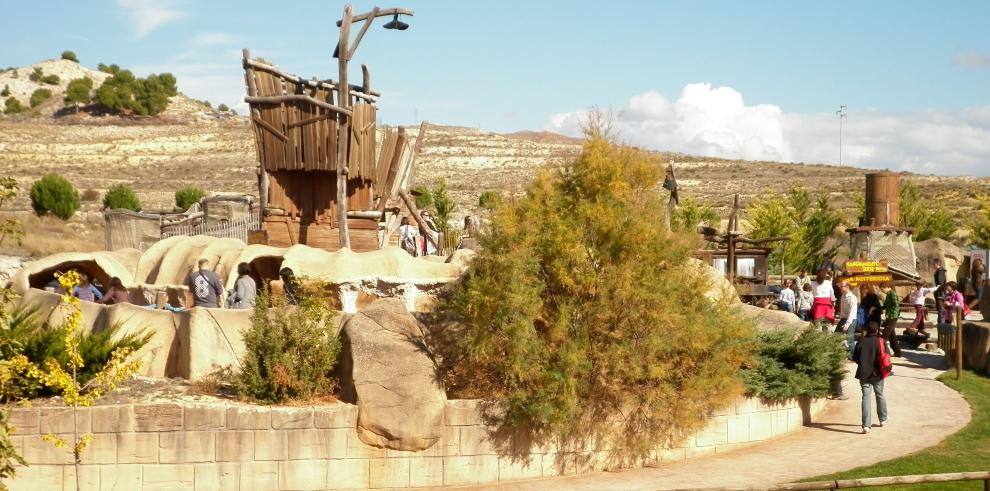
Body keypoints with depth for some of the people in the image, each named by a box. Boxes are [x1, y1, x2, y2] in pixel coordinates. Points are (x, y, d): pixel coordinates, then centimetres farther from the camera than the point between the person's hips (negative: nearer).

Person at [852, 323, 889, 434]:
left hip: (863, 373, 0)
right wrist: (884, 370, 10)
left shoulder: (861, 342, -4)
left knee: (866, 397, -2)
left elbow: (855, 358, -1)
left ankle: (866, 425, -13)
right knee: (880, 395, 21)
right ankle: (883, 419, 37)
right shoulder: (880, 342, -8)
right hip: (877, 373, 0)